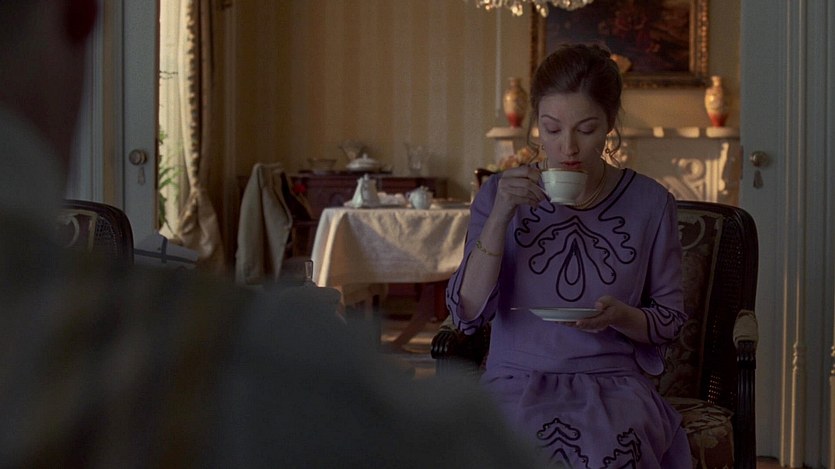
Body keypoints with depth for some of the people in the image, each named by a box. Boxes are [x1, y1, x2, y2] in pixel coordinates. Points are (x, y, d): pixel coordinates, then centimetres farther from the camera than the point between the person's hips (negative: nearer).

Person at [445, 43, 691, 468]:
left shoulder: (650, 203, 3)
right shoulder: (500, 194, 4)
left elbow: (670, 318, 10)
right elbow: (467, 314, -4)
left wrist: (621, 316, -12)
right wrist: (500, 217, -14)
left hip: (613, 382, 0)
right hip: (517, 381, 0)